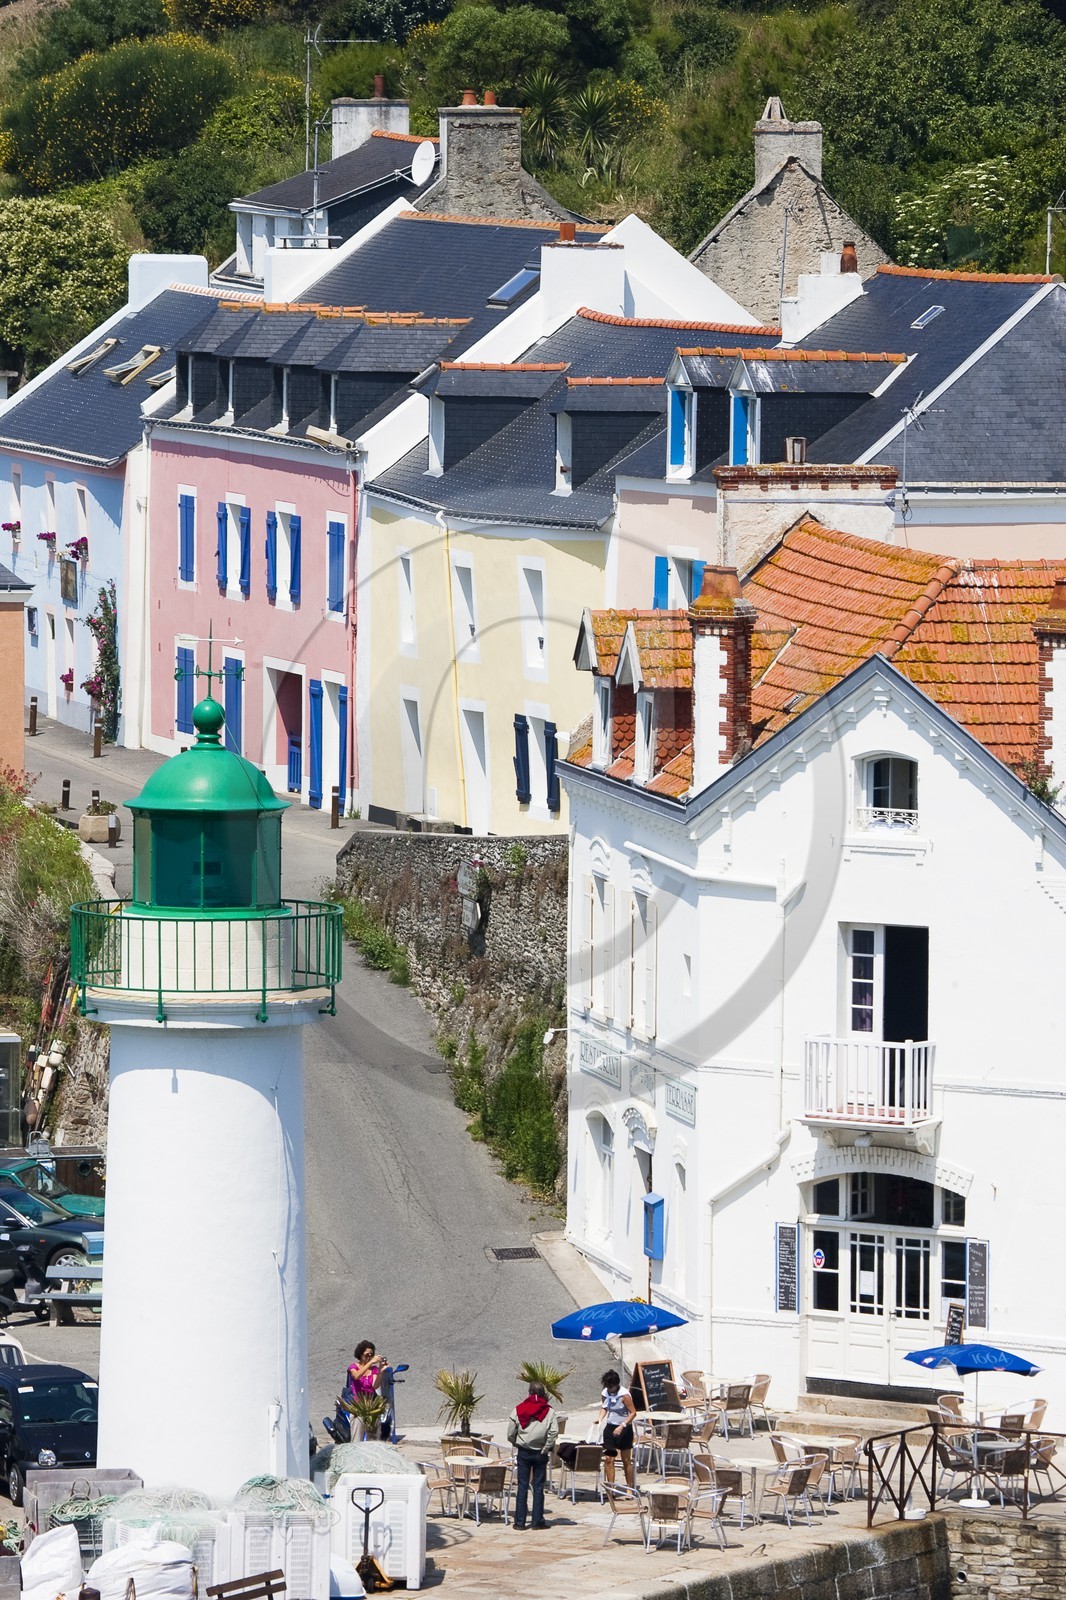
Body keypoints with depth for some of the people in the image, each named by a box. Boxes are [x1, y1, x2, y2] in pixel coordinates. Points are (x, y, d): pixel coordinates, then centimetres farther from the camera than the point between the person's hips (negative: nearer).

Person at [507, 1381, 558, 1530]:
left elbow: (510, 1434, -3)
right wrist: (546, 1449, -5)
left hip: (524, 1452, 1)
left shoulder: (518, 1410, -4)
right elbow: (554, 1432, -15)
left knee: (522, 1486, 6)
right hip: (540, 1453, -1)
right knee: (538, 1487, 7)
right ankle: (537, 1520, 8)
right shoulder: (549, 1412, -7)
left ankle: (520, 1521, 5)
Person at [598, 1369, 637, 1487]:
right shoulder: (606, 1393, -1)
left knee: (626, 1460, 7)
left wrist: (622, 1426, -26)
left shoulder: (624, 1395, -18)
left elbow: (633, 1412, -17)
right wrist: (600, 1419, -5)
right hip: (610, 1428, 5)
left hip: (624, 1429, -5)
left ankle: (631, 1488, 18)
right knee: (608, 1459, -3)